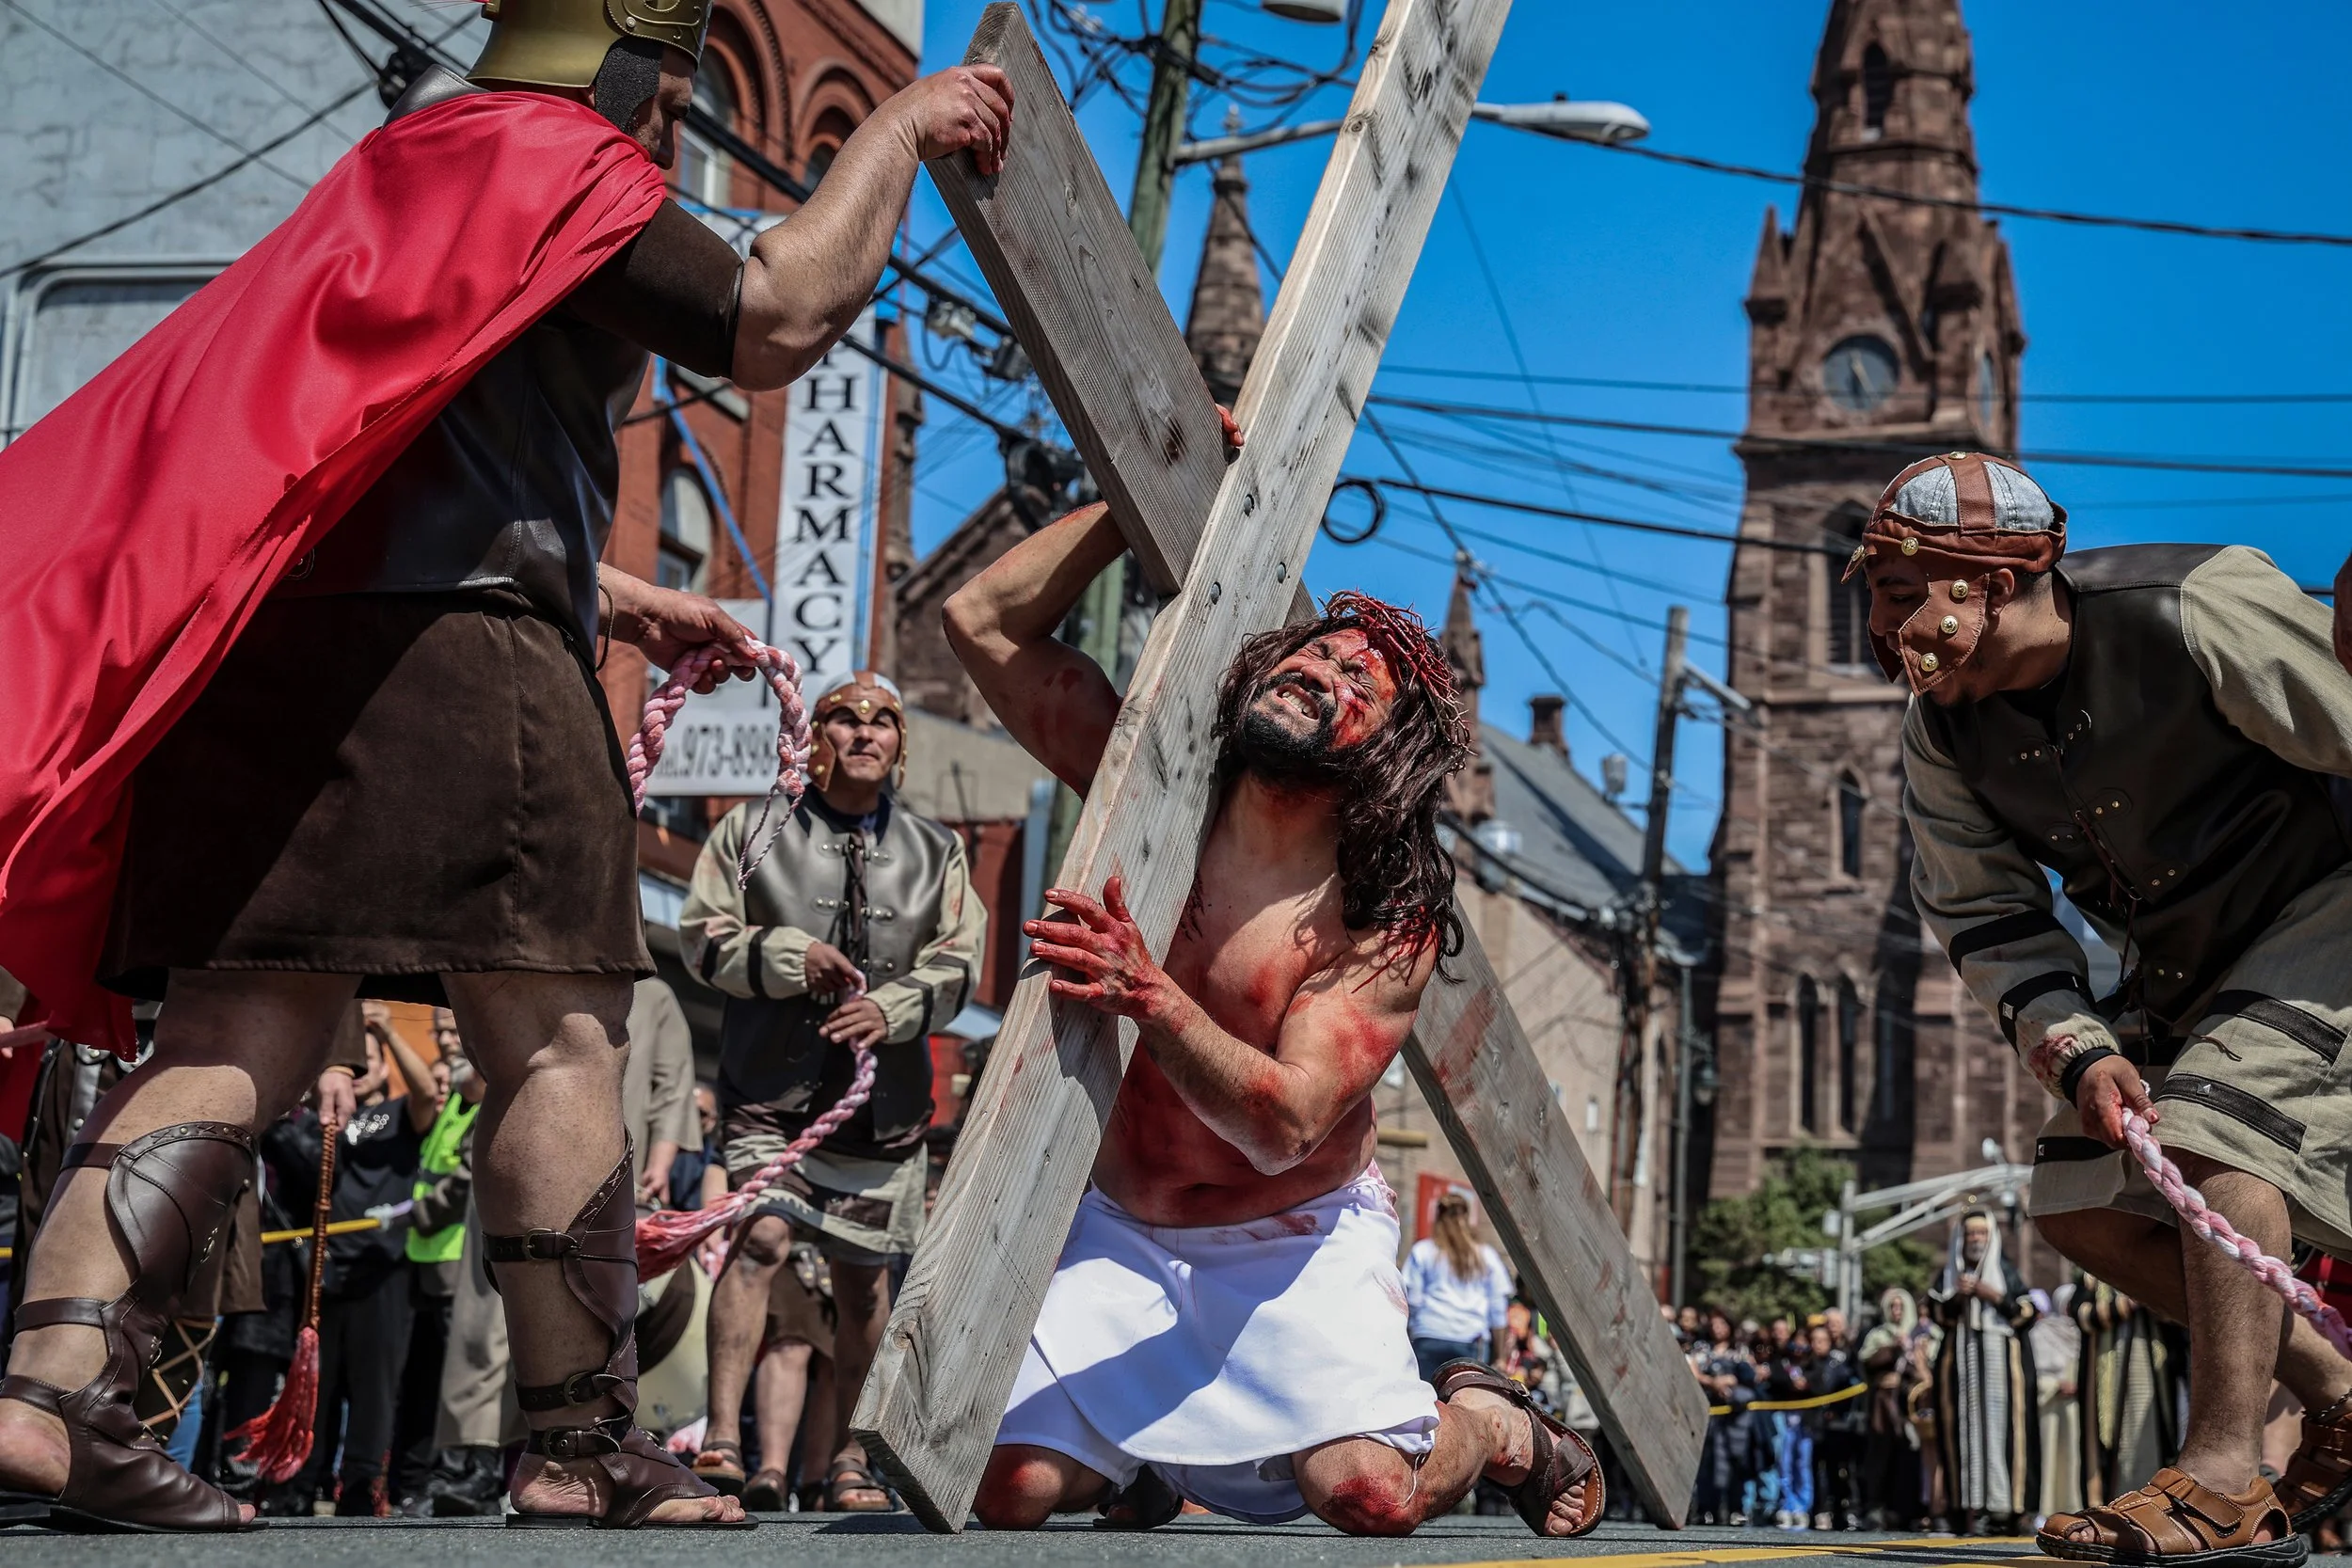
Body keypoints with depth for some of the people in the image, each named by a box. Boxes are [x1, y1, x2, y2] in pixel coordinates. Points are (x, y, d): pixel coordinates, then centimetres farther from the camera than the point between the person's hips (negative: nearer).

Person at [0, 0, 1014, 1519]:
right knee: (558, 1039, -4)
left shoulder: (423, 166, 33)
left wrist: (620, 599, 36)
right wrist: (900, 129, 3)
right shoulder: (549, 159, 2)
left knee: (243, 1029, 2)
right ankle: (586, 1448, -1)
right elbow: (777, 319, -9)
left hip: (270, 645, 9)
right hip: (446, 649, -9)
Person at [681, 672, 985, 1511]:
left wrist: (892, 1007, -11)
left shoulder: (936, 853, 14)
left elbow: (957, 962, 8)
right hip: (773, 1086, -3)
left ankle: (849, 1453, 19)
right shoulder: (753, 832, 7)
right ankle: (722, 1438, -19)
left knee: (863, 1278, 8)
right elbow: (703, 935, 3)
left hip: (885, 1097, 3)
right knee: (763, 1237, -21)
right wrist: (791, 955, -13)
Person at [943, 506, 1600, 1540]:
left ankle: (1501, 1426, 13)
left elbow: (1283, 1128, -29)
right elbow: (982, 619, -6)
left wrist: (1150, 995, -44)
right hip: (1119, 1234, 3)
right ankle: (1139, 1459, 21)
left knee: (1372, 1494, -24)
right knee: (1008, 1493, -16)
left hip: (1295, 1241, -3)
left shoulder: (1388, 927, -17)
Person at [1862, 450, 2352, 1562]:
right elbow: (1986, 919, -3)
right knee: (2080, 1201, 1)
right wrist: (2077, 1050, -19)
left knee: (2211, 1121, -27)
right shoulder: (1942, 739, -8)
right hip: (2180, 961, 7)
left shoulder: (2195, 614, -28)